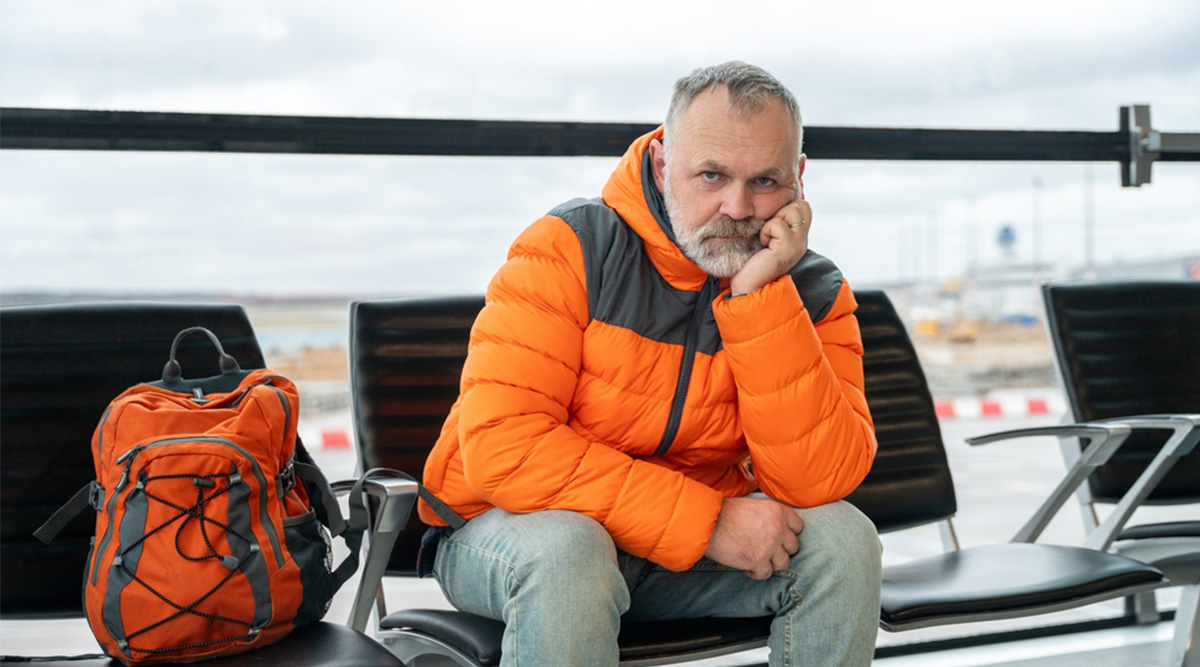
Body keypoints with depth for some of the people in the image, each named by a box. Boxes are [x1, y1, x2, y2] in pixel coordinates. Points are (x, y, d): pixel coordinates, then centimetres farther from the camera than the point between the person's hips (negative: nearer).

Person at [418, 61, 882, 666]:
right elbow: (501, 446, -26)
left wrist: (759, 296, -26)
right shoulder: (571, 247, -17)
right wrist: (705, 521, -27)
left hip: (687, 556, 4)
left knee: (843, 539, -18)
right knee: (566, 552, -36)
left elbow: (820, 482, -18)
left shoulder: (813, 292, -6)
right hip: (511, 523, -3)